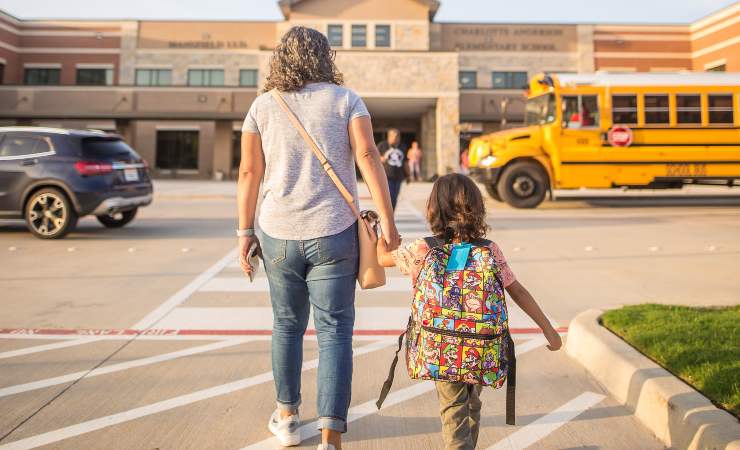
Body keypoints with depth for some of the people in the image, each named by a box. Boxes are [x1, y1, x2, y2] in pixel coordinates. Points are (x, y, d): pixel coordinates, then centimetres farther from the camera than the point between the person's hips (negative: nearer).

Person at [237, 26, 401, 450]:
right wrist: (388, 223, -9)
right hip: (333, 235, -2)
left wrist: (245, 231, 10)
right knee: (335, 331, 4)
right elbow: (368, 157, -10)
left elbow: (249, 172, 3)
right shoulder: (346, 100, 2)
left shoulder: (263, 106, 6)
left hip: (278, 235, 2)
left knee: (287, 325, 19)